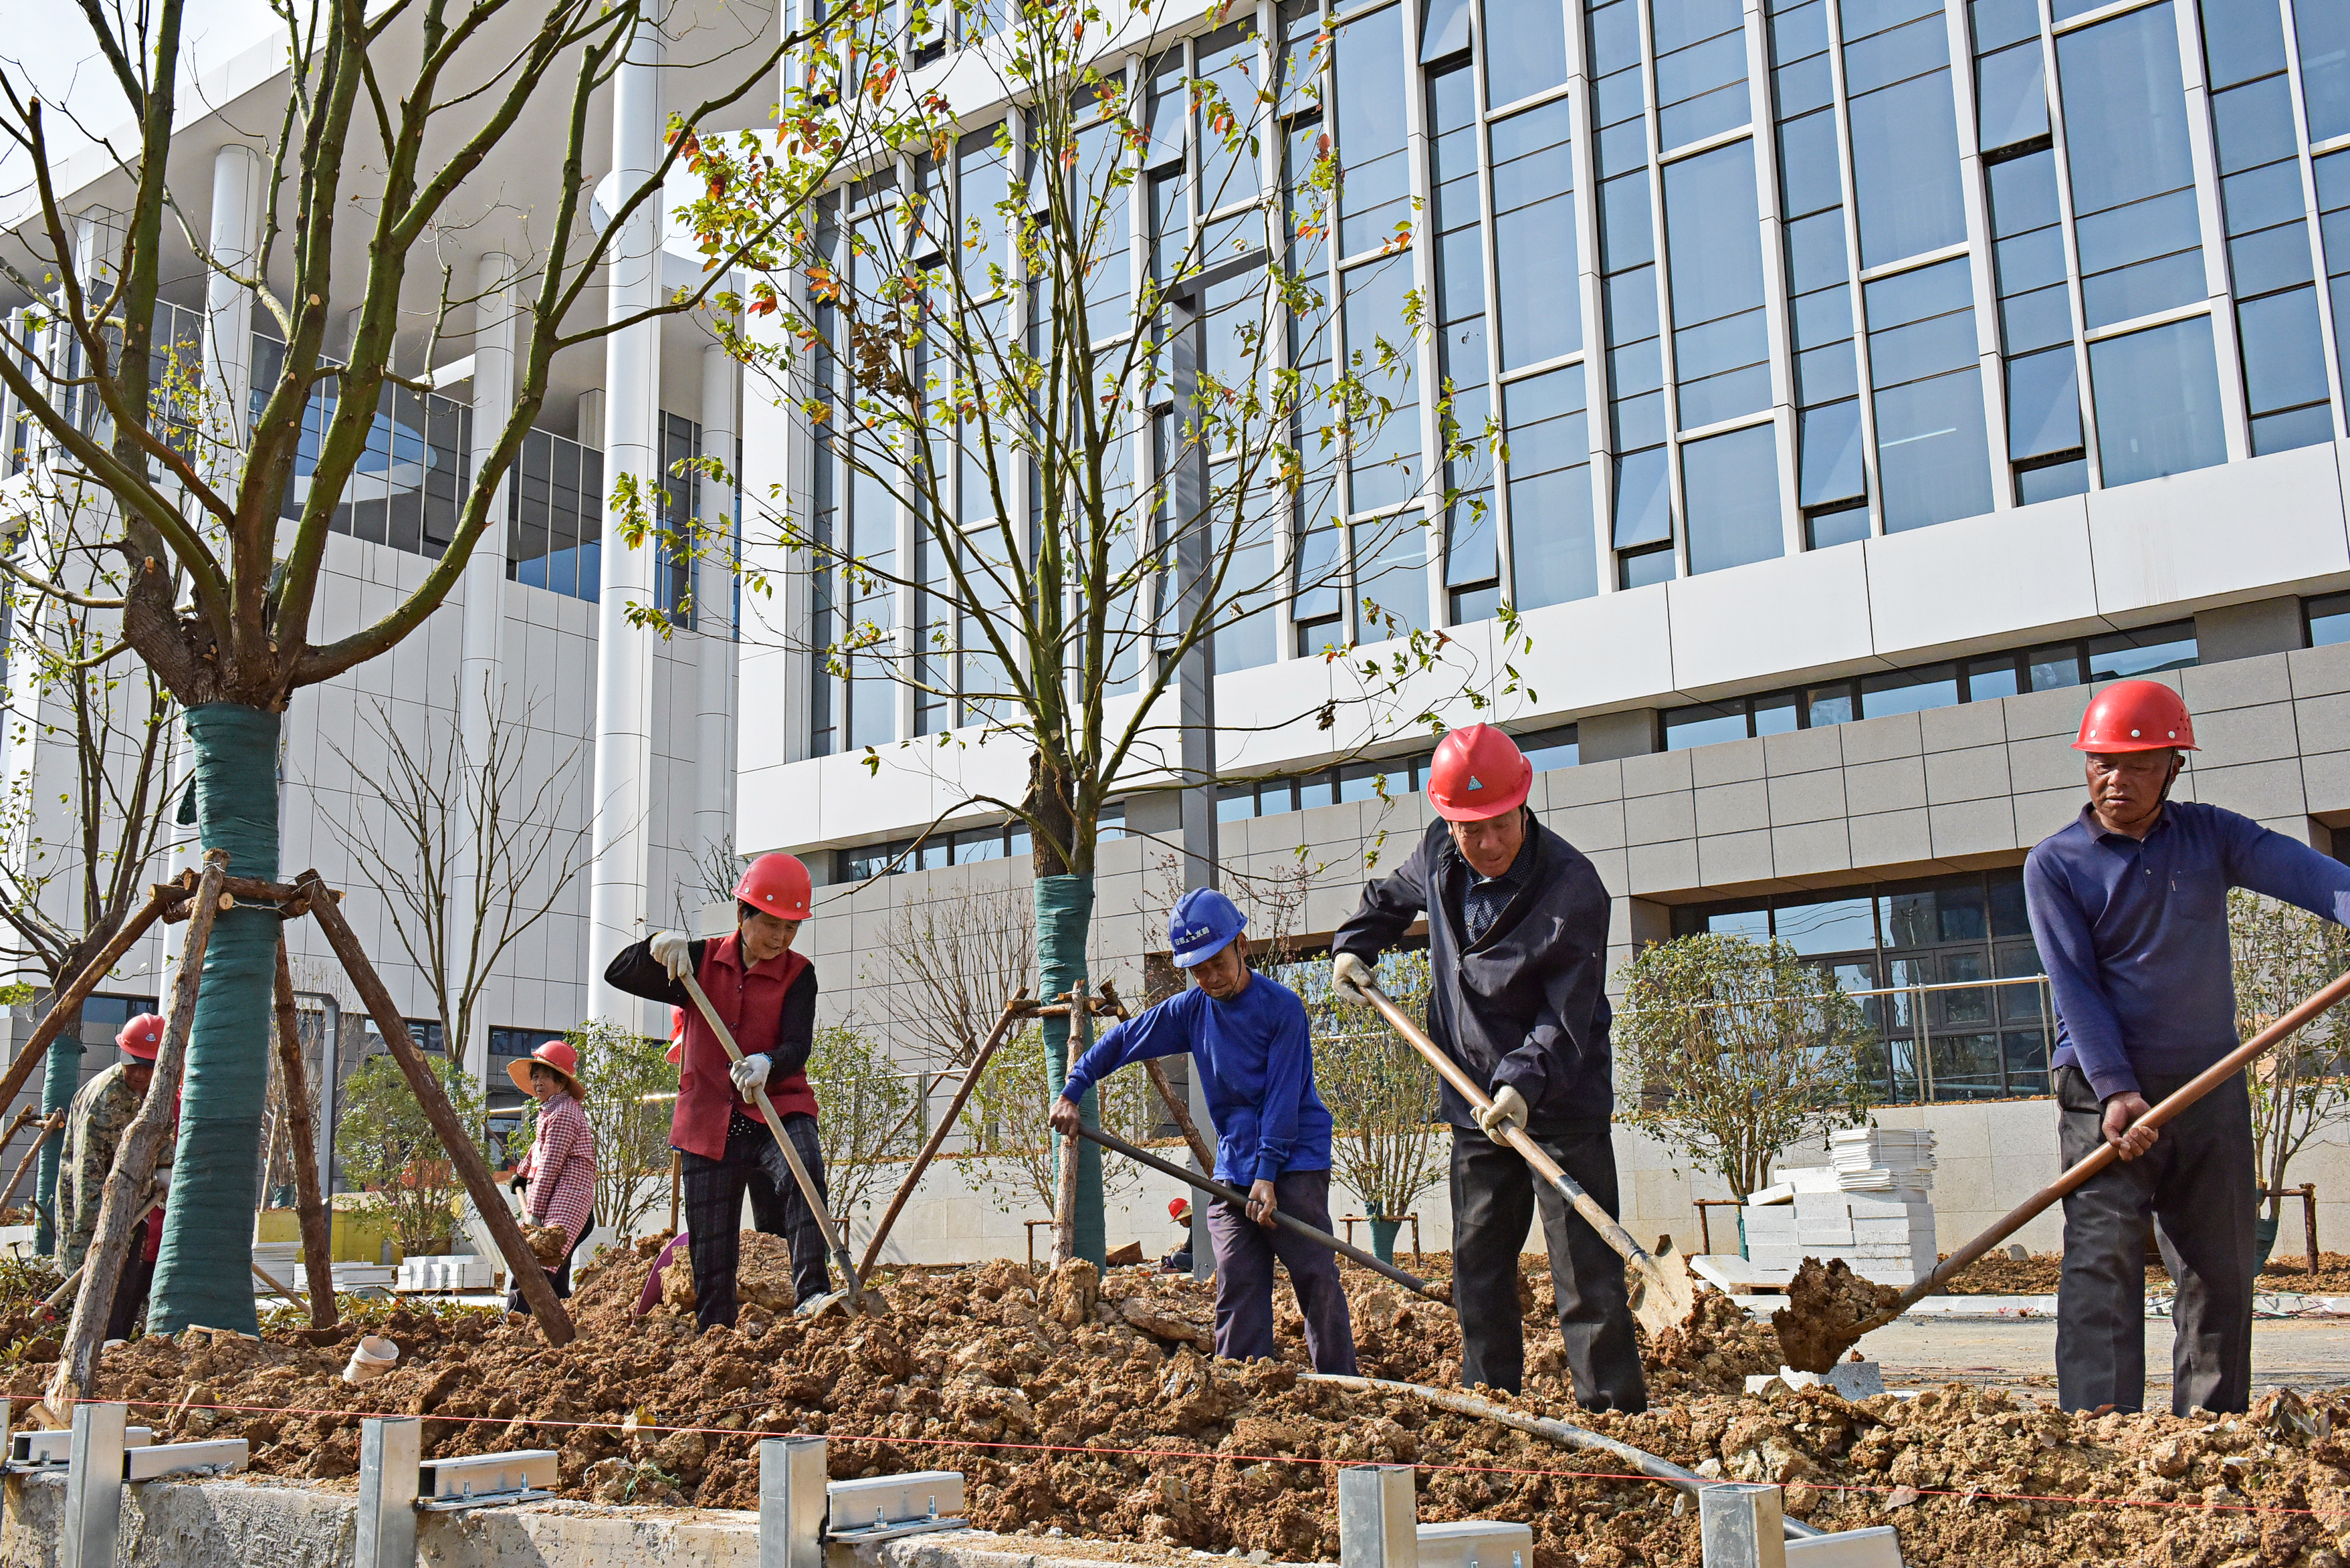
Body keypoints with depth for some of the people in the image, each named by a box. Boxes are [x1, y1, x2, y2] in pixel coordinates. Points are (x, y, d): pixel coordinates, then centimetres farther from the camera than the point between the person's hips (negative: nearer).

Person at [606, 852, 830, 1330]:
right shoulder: (701, 960, 5)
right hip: (708, 1122, 2)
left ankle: (812, 1294, -38)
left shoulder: (797, 974, 0)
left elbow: (797, 1045, -14)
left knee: (803, 1168, -35)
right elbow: (617, 975, 3)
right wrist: (657, 947, -18)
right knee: (711, 1253, 5)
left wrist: (766, 1064, -37)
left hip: (777, 1111, -2)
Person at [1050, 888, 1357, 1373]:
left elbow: (1283, 1097, -13)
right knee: (1237, 1287, 0)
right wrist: (1071, 1093, 8)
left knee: (1316, 1277, -7)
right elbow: (1121, 1040, 16)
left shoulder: (1282, 1006, -9)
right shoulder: (1191, 1010, 6)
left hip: (1295, 1160, -5)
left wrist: (1267, 1174, -17)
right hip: (1233, 1166, 5)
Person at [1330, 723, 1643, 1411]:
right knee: (1477, 1264, 12)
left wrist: (1524, 1082, -35)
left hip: (1562, 1102, -6)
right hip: (1477, 1103, 6)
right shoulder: (1437, 858, -1)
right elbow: (1391, 897, 25)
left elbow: (1569, 1013, -23)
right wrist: (1355, 944, 10)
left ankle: (1614, 1411, -1)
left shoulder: (1572, 884, -20)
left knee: (1585, 1269, -6)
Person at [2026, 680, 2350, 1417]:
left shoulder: (2211, 835, 7)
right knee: (2102, 1261, -13)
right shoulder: (2055, 864, -2)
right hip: (2105, 1090, -3)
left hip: (2211, 1086, 4)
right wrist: (2114, 1090, -20)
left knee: (2221, 1267, 9)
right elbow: (2074, 985, -9)